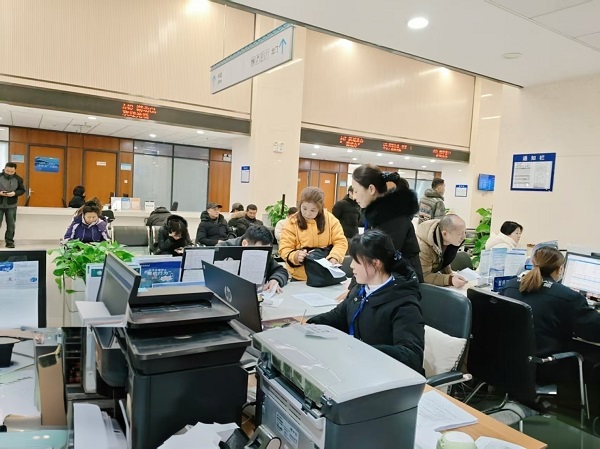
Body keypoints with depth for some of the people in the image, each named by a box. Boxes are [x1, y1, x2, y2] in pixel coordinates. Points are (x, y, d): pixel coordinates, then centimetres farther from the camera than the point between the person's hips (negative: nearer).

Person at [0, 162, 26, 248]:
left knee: (11, 224, 5)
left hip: (11, 206, 1)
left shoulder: (18, 179, -2)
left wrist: (15, 193, -15)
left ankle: (9, 241, 14)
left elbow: (22, 190, 3)